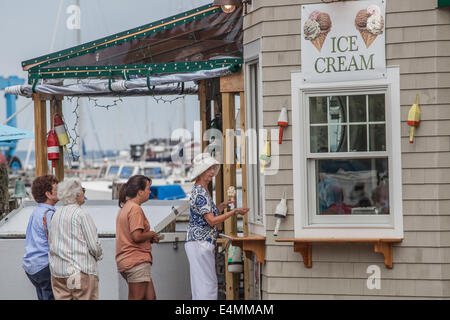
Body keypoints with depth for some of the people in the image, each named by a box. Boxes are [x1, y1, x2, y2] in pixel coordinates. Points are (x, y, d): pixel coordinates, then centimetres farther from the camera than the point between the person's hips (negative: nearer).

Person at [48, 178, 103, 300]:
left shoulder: (56, 214, 10)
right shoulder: (81, 214, -11)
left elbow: (50, 241, 15)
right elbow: (94, 245, -11)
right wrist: (99, 255, 9)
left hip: (57, 271, 7)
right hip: (81, 270, -7)